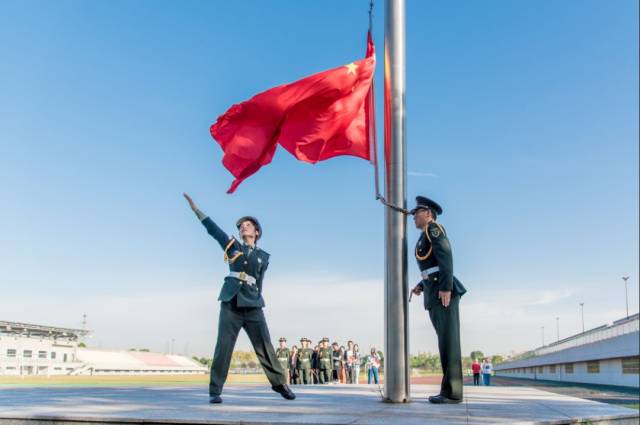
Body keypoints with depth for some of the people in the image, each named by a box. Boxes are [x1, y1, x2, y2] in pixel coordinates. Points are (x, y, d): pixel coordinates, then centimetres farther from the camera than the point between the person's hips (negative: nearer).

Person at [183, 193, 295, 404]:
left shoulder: (263, 256, 14)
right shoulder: (233, 246, 12)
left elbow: (258, 282, 13)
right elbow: (214, 230, 5)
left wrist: (254, 299, 1)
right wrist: (196, 209, -2)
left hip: (253, 306, 1)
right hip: (231, 303, -1)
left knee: (265, 346, 0)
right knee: (223, 346, -7)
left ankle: (279, 383, 13)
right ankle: (215, 390, -2)